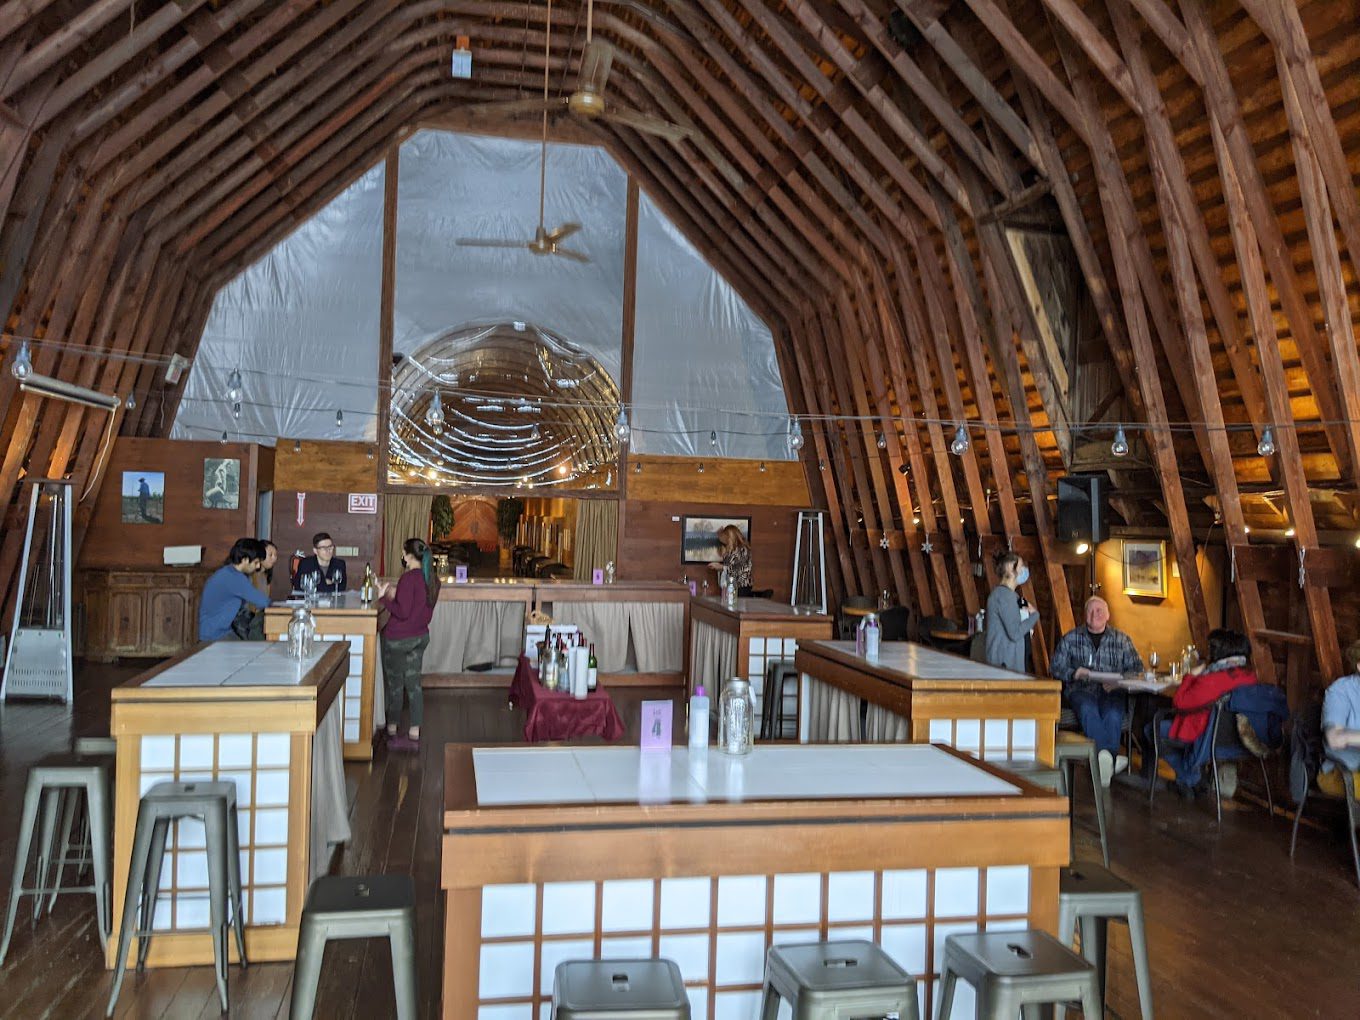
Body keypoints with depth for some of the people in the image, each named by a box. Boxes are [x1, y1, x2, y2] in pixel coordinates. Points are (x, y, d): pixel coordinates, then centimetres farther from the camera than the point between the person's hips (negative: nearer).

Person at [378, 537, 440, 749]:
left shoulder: (408, 578, -21)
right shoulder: (432, 578, 4)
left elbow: (402, 612, -23)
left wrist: (384, 597, -13)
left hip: (398, 638, -7)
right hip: (421, 636, 7)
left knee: (395, 685, 8)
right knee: (414, 684, 12)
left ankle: (392, 731, 20)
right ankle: (414, 734, 15)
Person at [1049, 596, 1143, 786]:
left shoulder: (1121, 639, 16)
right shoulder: (1070, 638, 14)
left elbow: (1137, 667, 9)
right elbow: (1055, 667, 9)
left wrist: (1118, 681, -11)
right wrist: (1075, 673, -12)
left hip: (1112, 692, 1)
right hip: (1081, 690, -1)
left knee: (1113, 713, -34)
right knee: (1088, 709, -36)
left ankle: (1104, 759, -37)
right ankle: (1110, 759, -48)